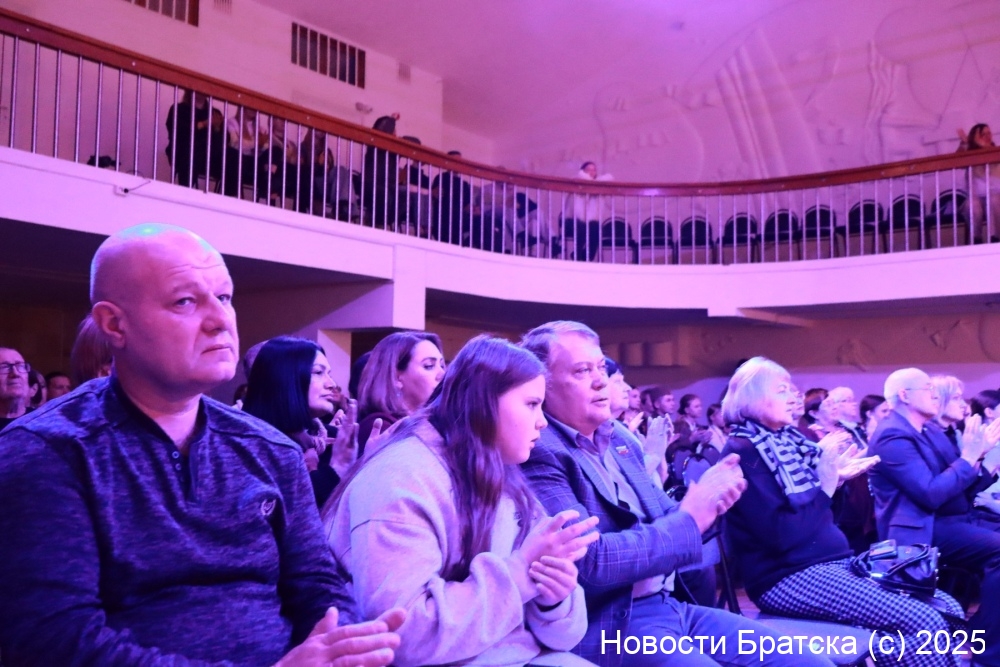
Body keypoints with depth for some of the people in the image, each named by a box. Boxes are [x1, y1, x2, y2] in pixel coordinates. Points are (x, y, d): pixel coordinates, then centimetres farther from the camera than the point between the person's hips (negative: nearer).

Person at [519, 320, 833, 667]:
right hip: (607, 625, -8)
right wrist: (688, 519, -15)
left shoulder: (619, 438, 12)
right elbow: (591, 562, -22)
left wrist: (703, 501, -6)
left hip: (667, 606, 8)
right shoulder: (538, 454, -15)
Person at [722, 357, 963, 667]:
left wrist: (838, 478, 3)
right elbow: (780, 534, -21)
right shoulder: (744, 452, -13)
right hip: (790, 577, -9)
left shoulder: (787, 440, 12)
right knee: (925, 623, -19)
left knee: (948, 609, 1)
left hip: (836, 562, 9)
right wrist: (824, 484, -20)